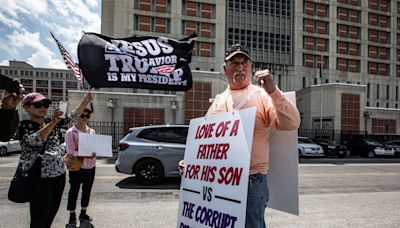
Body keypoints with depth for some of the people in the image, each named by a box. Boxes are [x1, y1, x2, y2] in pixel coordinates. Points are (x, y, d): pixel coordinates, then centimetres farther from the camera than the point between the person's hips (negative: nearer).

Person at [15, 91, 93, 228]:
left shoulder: (51, 122, 9)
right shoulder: (24, 126, -9)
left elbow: (73, 116, 7)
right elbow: (34, 140, -28)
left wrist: (86, 101, -2)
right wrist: (53, 122, -39)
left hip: (59, 174, 6)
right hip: (39, 177, -6)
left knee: (52, 212, 17)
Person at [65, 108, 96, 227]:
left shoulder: (92, 132, 9)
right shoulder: (71, 132, -6)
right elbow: (70, 151, -13)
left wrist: (94, 154, -12)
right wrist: (84, 155, -28)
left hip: (90, 166, 5)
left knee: (87, 190, 13)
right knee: (74, 191, 4)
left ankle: (83, 213, 28)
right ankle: (72, 216, 17)